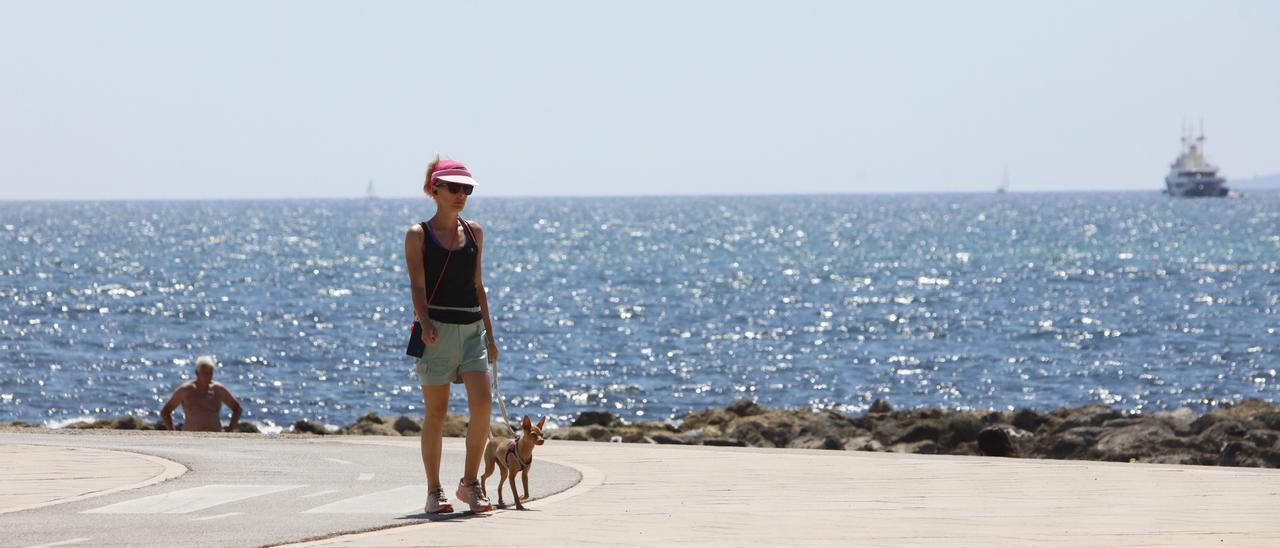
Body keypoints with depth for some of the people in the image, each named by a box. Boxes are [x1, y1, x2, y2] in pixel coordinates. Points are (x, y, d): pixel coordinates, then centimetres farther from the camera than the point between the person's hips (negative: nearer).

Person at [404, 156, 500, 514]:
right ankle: (434, 491, 8)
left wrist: (490, 335, 14)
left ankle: (470, 483, 2)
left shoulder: (474, 232, 13)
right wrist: (425, 323, -24)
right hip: (437, 329, -4)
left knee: (482, 404, -10)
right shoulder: (418, 235, 0)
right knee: (436, 412, -1)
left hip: (471, 328, 4)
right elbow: (417, 284, -7)